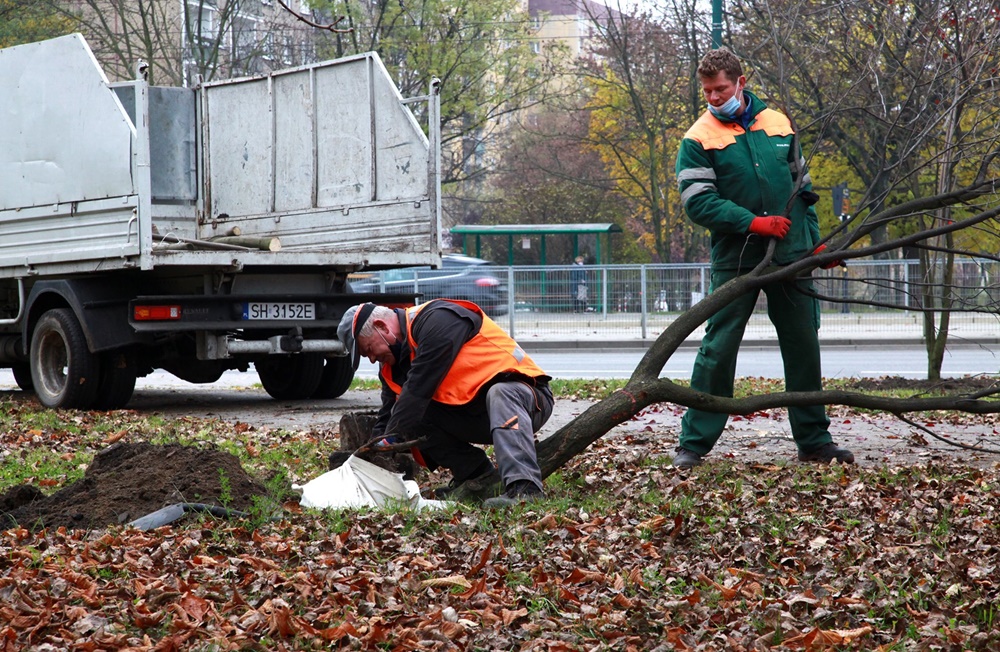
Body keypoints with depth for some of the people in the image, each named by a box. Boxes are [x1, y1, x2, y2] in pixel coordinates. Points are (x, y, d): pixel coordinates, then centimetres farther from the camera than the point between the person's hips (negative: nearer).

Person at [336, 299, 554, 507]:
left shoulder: (437, 320, -18)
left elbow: (419, 389, -25)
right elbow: (387, 419, 9)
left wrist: (391, 439, -24)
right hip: (475, 417, 8)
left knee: (499, 394, -41)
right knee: (411, 416, -8)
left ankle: (524, 487, -53)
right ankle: (479, 478, -5)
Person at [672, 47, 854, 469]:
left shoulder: (778, 125, 10)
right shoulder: (699, 139, -4)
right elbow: (697, 202, -12)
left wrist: (814, 240, 12)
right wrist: (753, 222, -20)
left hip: (791, 258, 4)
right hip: (736, 262, -4)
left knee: (804, 347, 8)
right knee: (718, 350, -6)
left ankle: (813, 440, 19)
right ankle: (694, 442, 2)